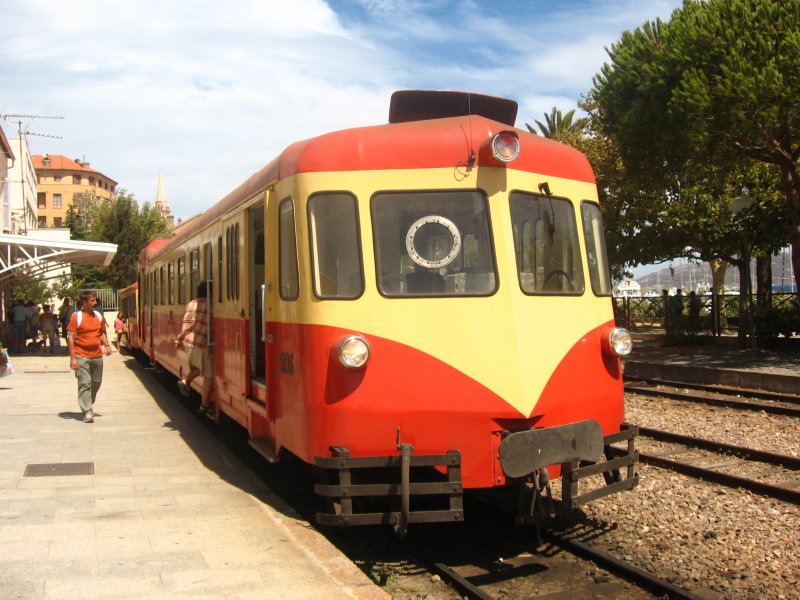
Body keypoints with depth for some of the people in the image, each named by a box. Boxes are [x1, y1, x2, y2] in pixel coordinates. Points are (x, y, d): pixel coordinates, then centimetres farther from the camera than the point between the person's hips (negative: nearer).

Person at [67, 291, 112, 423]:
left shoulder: (98, 316, 9)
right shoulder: (77, 317, -7)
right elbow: (70, 337, -9)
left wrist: (106, 345, 3)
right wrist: (72, 357, -14)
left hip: (97, 355, 6)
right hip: (82, 356, -6)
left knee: (96, 383, 14)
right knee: (85, 383, -8)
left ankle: (89, 405, 34)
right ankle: (87, 412, -7)